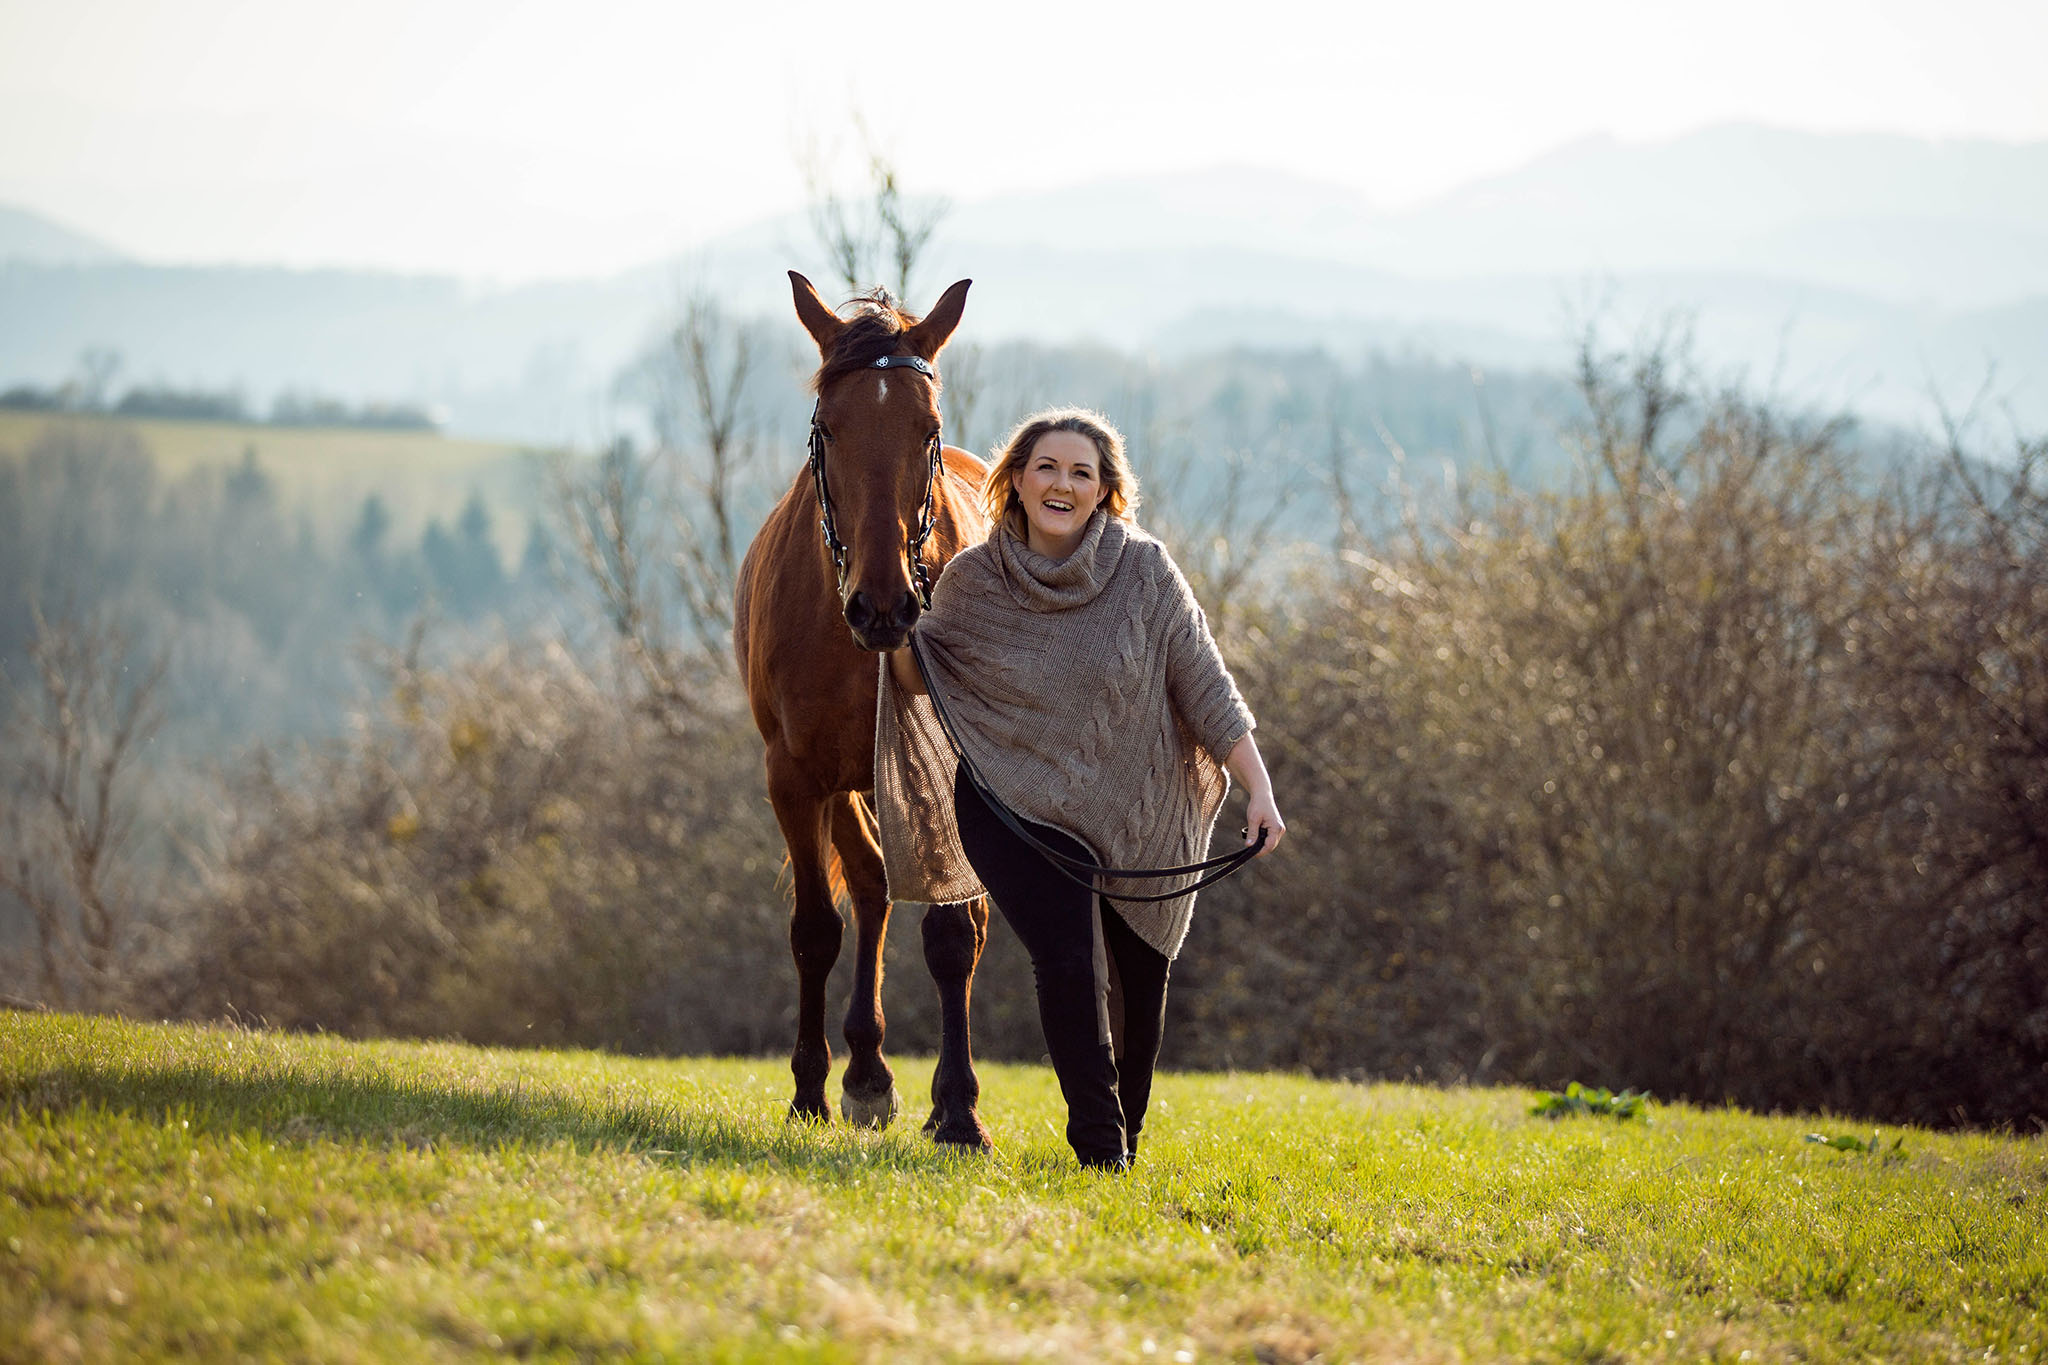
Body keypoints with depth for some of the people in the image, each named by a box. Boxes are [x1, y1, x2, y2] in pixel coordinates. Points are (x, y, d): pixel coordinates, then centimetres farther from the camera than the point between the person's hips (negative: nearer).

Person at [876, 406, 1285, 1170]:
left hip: (1140, 820, 2)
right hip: (1017, 811, -1)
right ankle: (1098, 1145, -9)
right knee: (1067, 963, -21)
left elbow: (1206, 688, -7)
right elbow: (922, 679, 8)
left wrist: (1260, 789, -16)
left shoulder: (1145, 572, -9)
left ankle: (1126, 1133, 38)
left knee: (1140, 983, 13)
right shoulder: (973, 580, -6)